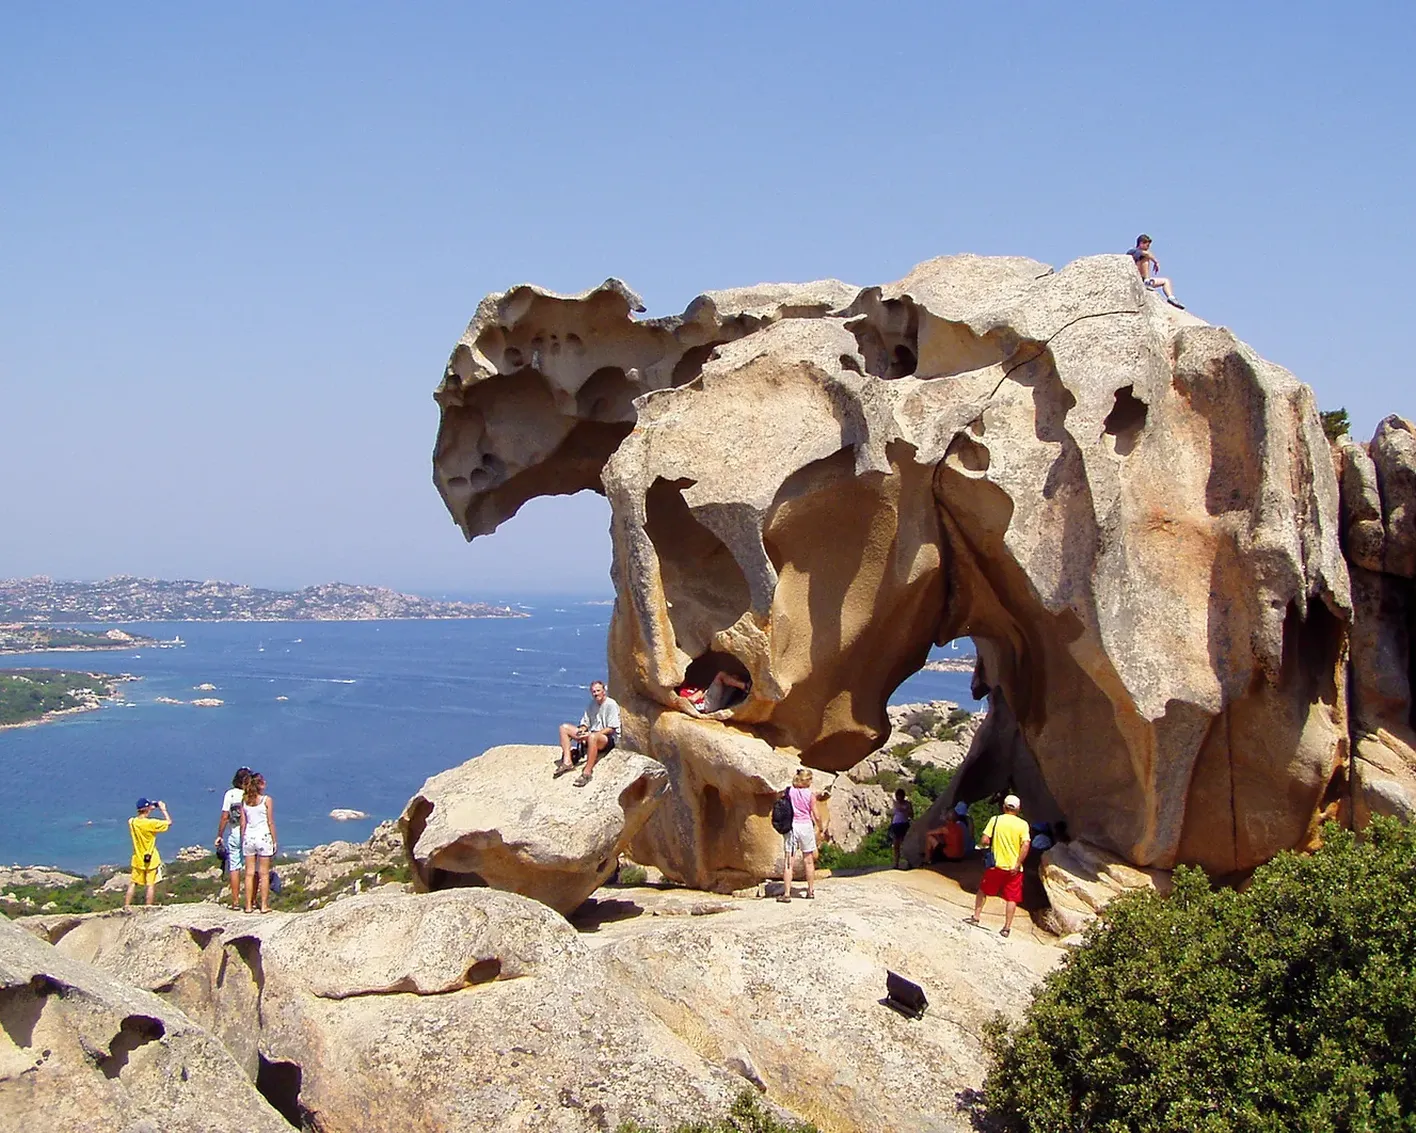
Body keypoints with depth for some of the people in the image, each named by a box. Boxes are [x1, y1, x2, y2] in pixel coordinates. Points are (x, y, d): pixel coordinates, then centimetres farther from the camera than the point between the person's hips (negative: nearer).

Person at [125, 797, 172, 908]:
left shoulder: (131, 822, -6)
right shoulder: (151, 823, -21)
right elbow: (169, 822, -12)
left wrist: (150, 809, 13)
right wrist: (163, 809, -1)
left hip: (138, 860, 5)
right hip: (151, 860, -5)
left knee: (132, 885, 14)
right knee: (151, 886, 4)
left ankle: (126, 908, 15)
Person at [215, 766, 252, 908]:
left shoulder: (229, 794, -5)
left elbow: (224, 817, -6)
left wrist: (219, 835, 3)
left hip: (233, 834, 1)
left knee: (234, 868, 7)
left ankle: (235, 901, 6)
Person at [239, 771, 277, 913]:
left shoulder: (244, 800, 3)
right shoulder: (267, 800, -8)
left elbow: (243, 822, 5)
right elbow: (270, 823, -6)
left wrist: (242, 840, 13)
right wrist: (274, 841, 1)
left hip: (248, 837, 4)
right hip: (263, 837, -3)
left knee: (249, 873, 8)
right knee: (264, 873, 4)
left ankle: (249, 905, 10)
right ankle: (264, 905, 5)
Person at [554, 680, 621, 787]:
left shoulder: (611, 704, -10)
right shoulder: (591, 705, 13)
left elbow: (611, 729, -16)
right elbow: (585, 723, 16)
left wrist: (590, 734, -22)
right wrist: (582, 730, -10)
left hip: (609, 739, -8)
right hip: (590, 737, 8)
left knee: (593, 737, -44)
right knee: (564, 728, 0)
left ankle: (587, 772, -40)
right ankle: (567, 761, -15)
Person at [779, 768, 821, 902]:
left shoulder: (788, 791, 0)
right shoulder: (810, 794, -5)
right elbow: (816, 816, -2)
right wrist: (820, 826, 16)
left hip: (790, 826, 1)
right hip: (805, 826, -1)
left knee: (788, 862, 0)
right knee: (808, 861, 12)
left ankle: (787, 893, -5)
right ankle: (811, 891, 21)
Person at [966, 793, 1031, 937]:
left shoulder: (995, 820, -3)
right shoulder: (1023, 824, -2)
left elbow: (985, 841, -9)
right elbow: (1025, 845, -13)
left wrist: (982, 845, 13)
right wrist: (1018, 864, -10)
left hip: (996, 865, 0)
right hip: (1014, 868, 0)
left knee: (983, 891, 18)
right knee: (1011, 898, 6)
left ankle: (975, 917, 18)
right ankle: (1007, 927, 4)